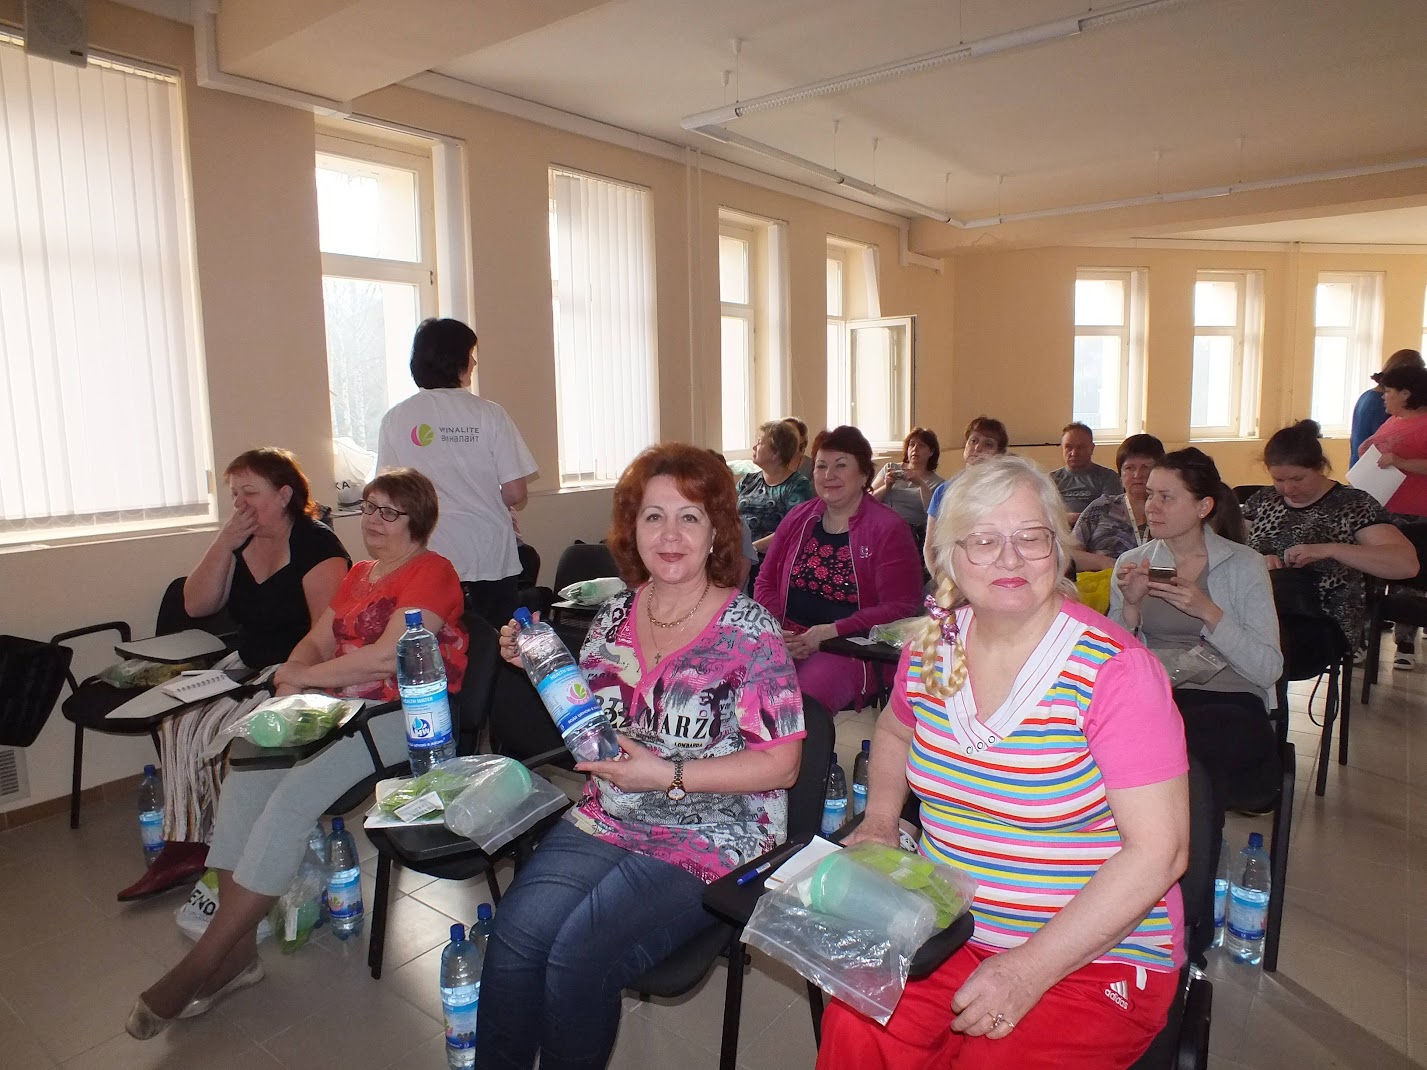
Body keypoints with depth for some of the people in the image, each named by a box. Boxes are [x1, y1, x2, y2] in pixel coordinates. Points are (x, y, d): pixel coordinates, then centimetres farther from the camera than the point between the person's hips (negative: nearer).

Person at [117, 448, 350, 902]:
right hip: (246, 666, 8)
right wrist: (224, 542, -7)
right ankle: (186, 843, -3)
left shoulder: (316, 544, -15)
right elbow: (196, 605, 3)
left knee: (218, 730, -21)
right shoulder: (240, 541, 10)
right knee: (179, 721, -11)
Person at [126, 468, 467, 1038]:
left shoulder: (432, 572, -7)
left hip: (407, 716, -9)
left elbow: (389, 655, -18)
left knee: (295, 794, -24)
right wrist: (290, 682, -5)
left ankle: (199, 965, -12)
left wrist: (301, 676, -9)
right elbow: (317, 642, 18)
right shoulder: (358, 574, 23)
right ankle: (237, 953, -7)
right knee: (245, 777, -12)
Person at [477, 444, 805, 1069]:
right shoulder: (615, 614, 4)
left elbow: (781, 762, -12)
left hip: (707, 838, -4)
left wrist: (668, 775, -19)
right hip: (606, 818, 5)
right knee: (514, 933, -15)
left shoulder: (748, 629, -12)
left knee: (579, 957, -20)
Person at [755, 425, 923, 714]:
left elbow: (900, 608, -6)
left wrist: (830, 633, -15)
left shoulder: (888, 529, 0)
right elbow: (765, 582, 17)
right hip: (786, 640, 5)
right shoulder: (797, 519, 15)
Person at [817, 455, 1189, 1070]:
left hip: (1094, 956, -3)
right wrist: (880, 818, 6)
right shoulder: (930, 650, 1)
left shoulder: (1114, 670, -15)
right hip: (946, 930, 3)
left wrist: (1031, 968, -21)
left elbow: (1158, 848, -17)